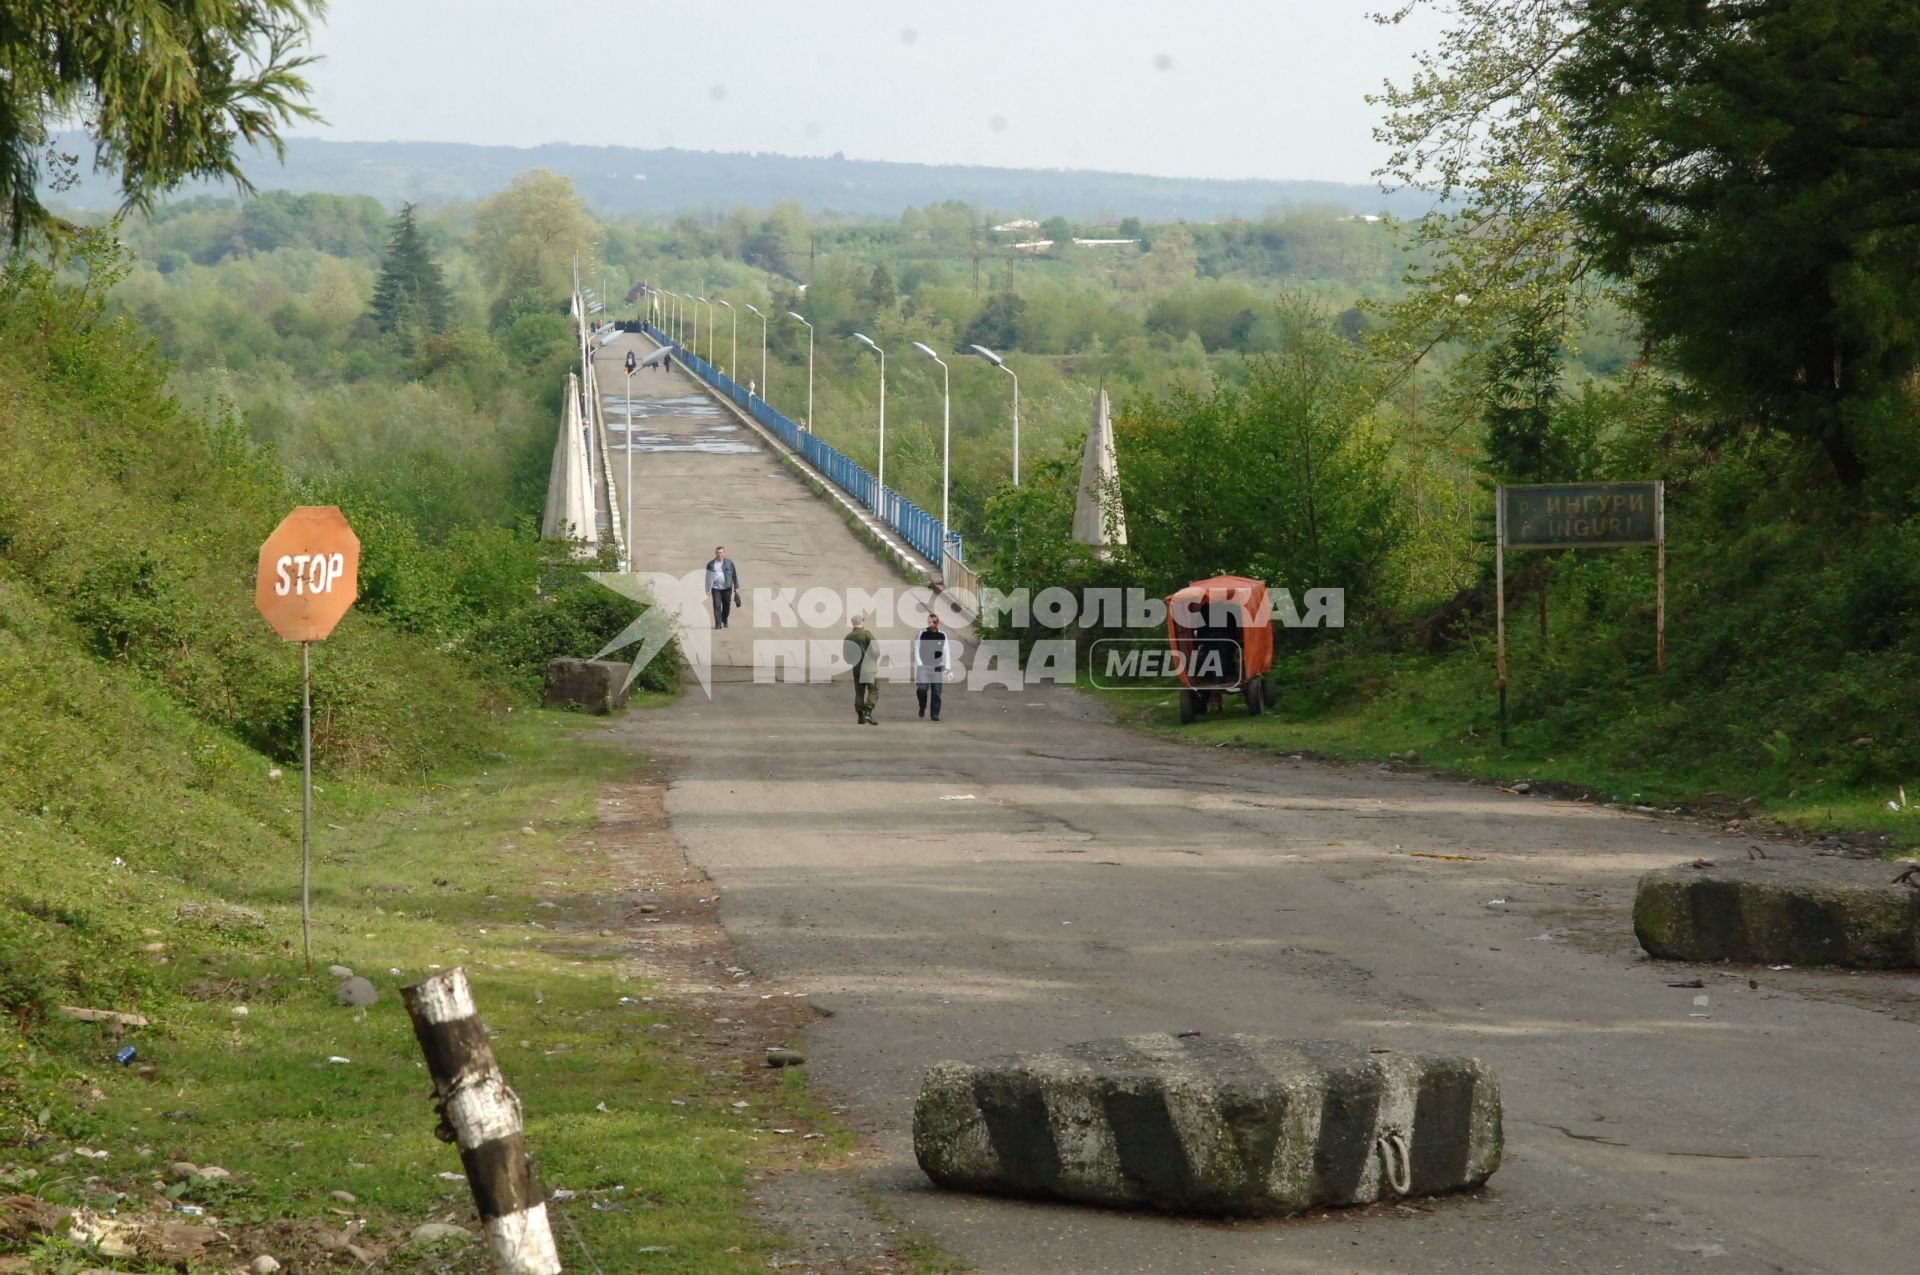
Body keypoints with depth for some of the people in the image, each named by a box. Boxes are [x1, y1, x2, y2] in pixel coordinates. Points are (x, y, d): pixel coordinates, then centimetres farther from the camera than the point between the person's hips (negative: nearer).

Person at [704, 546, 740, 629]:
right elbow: (708, 577, 8)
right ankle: (718, 624, -7)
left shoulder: (729, 562, 3)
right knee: (717, 606, -9)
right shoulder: (711, 564, 4)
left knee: (726, 605, 6)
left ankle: (724, 620, 30)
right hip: (716, 588, 0)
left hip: (727, 588, 0)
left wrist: (736, 587, 3)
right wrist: (708, 589, 5)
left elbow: (734, 575, 6)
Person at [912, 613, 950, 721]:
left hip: (937, 667, 2)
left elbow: (946, 651, 5)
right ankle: (922, 707, 13)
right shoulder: (922, 634, 0)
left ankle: (935, 714, 6)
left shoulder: (942, 636, 4)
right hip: (923, 666, -2)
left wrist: (947, 666, -4)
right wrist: (919, 663, -11)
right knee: (922, 688, -15)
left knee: (936, 691, -1)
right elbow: (916, 649, 0)